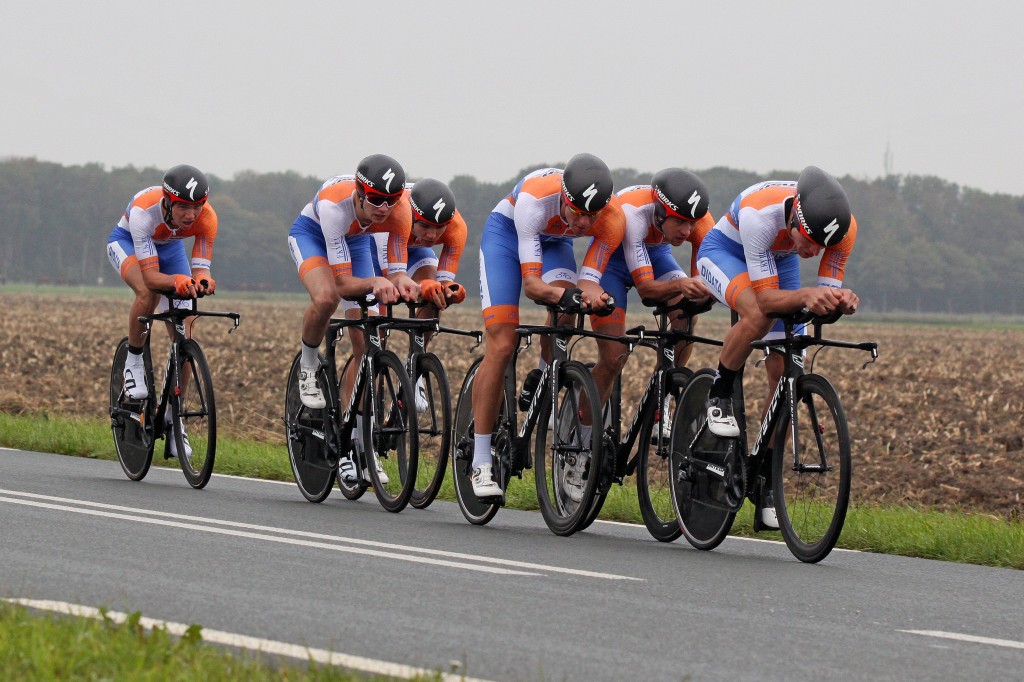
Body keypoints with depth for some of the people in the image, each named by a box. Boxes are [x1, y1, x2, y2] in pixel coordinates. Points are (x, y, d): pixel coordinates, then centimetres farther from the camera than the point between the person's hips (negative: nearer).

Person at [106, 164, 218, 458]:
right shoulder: (144, 210, -41)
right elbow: (150, 275, -42)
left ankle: (173, 415, 5)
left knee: (183, 335, -7)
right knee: (148, 293, -37)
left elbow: (201, 269, -30)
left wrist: (202, 280, -54)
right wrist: (177, 281, -62)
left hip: (169, 246, 3)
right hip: (127, 242, -3)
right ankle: (134, 360, -11)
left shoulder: (206, 218, -32)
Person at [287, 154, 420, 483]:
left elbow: (397, 270, -24)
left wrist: (402, 283, -47)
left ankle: (349, 444, 3)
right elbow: (343, 282, -39)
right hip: (311, 234, -4)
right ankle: (309, 364, -6)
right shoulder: (335, 204, -42)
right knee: (326, 297, -38)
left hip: (355, 241, 4)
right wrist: (375, 283, -58)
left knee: (366, 346, -5)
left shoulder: (399, 210, -31)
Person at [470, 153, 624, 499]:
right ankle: (481, 464, -10)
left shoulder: (613, 219, -31)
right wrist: (567, 294, -59)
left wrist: (592, 295, -53)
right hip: (506, 232, -3)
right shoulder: (535, 198, -41)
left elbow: (588, 281, -29)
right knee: (501, 347, -14)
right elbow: (531, 283, -39)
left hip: (554, 241, 3)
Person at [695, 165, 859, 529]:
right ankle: (720, 394, -9)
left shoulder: (843, 227, -30)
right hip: (724, 251, -4)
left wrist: (840, 299, -43)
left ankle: (765, 485, 4)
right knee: (758, 316, -37)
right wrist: (806, 295, -56)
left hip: (779, 261, 4)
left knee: (785, 375, -6)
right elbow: (765, 297, -38)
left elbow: (827, 293, -19)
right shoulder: (759, 212, -42)